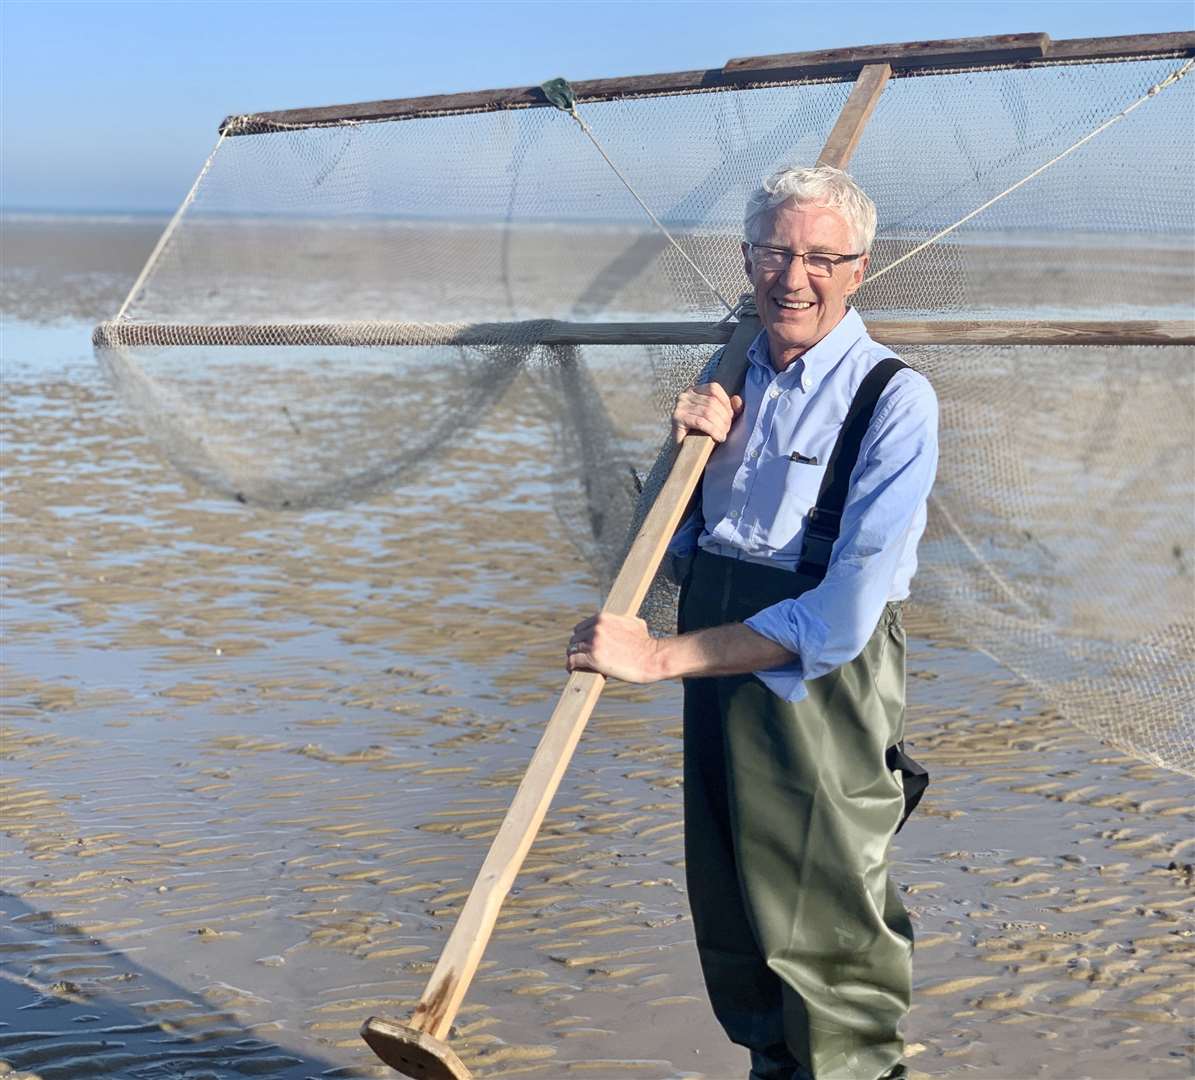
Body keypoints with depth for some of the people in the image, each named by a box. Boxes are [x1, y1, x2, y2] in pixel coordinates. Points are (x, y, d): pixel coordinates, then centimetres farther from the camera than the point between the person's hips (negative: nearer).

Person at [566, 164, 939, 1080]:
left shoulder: (893, 398, -14)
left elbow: (843, 614, -22)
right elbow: (677, 551, 14)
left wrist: (661, 656, -19)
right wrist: (695, 450, -6)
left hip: (822, 687, -7)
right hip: (718, 673, 7)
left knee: (826, 937, 2)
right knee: (731, 922, 17)